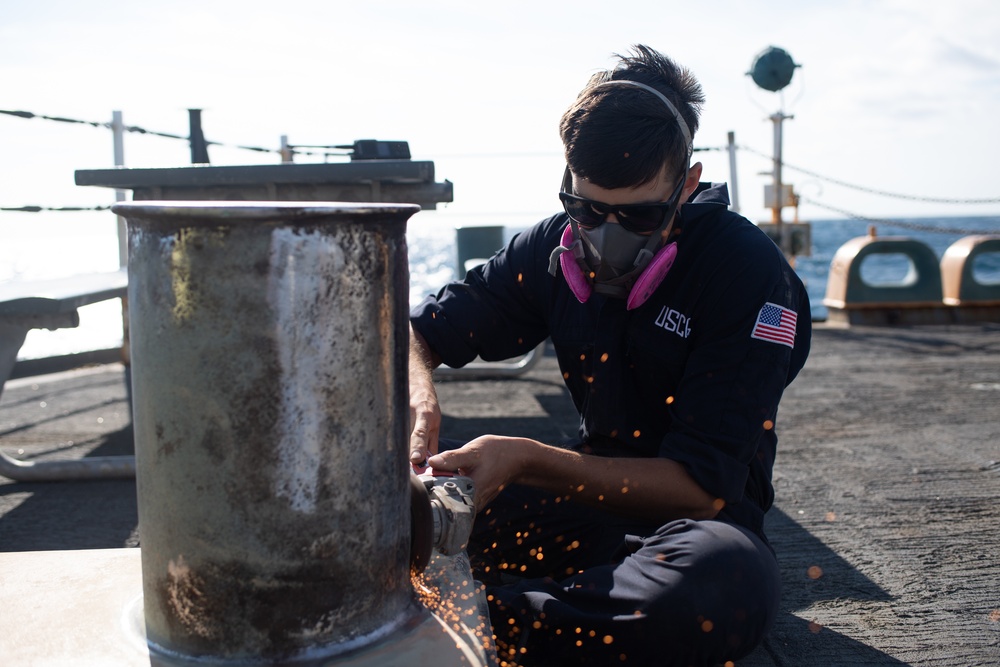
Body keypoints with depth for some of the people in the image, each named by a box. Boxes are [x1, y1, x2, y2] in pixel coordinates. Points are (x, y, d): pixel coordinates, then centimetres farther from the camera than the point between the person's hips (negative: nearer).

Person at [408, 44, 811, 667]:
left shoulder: (749, 274, -17)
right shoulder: (553, 248, -3)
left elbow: (702, 488, -21)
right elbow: (414, 333, 3)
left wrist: (529, 460, -31)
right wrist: (418, 391, -22)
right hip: (597, 489, 4)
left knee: (727, 583, -42)